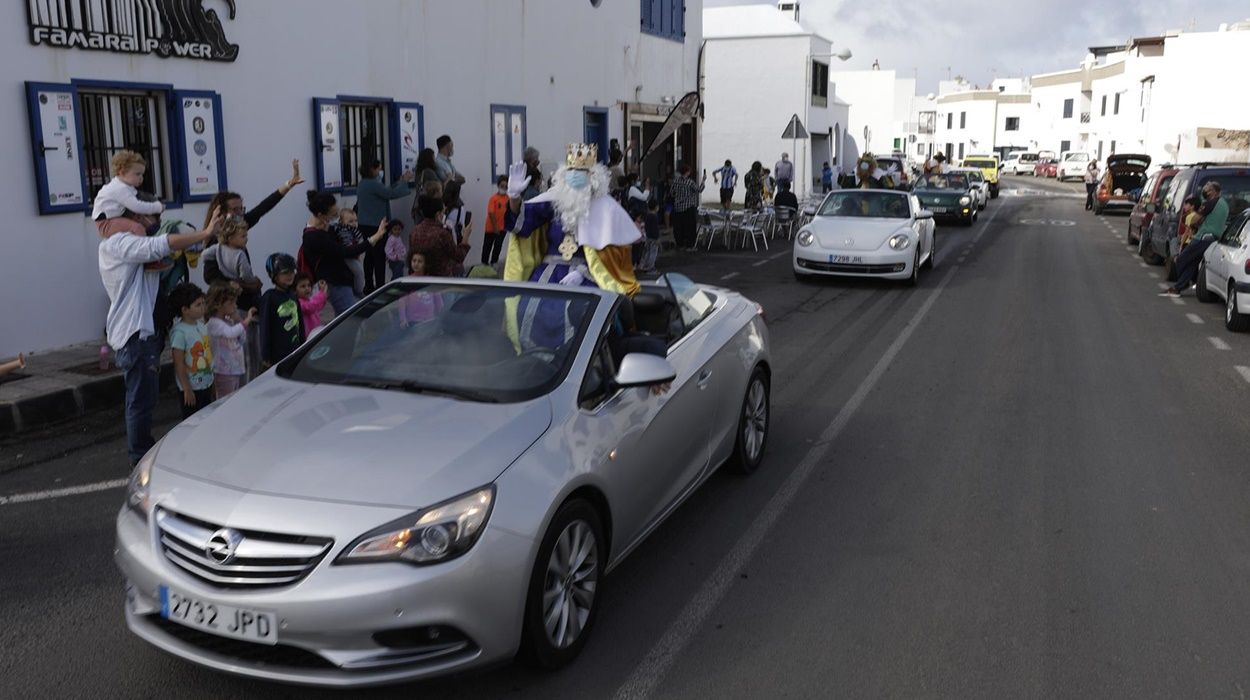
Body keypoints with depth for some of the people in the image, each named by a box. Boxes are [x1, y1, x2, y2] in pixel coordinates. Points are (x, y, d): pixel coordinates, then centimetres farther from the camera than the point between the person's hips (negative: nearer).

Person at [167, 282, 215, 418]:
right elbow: (179, 363, -17)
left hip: (207, 384, 7)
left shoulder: (202, 325, 4)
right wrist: (187, 389, -17)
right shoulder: (179, 332, -19)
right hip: (192, 388, -7)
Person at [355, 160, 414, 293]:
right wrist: (404, 181, -3)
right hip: (375, 225, -10)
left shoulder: (363, 184, 13)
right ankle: (380, 287, -4)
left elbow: (386, 191, 16)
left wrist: (399, 181, 15)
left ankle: (369, 287, 19)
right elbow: (392, 194, -18)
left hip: (366, 225, 10)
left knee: (370, 256, 14)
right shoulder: (372, 184, -18)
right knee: (380, 257, -5)